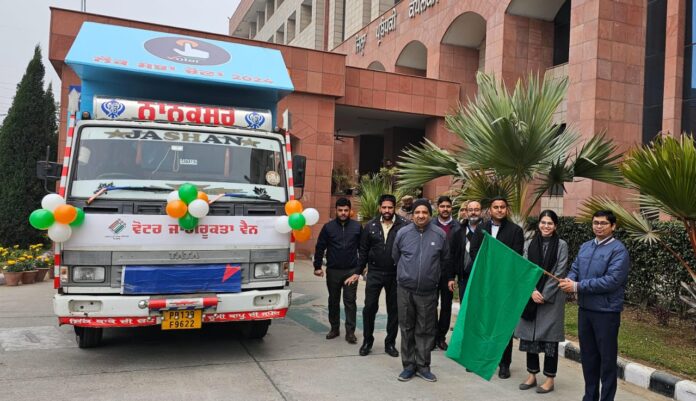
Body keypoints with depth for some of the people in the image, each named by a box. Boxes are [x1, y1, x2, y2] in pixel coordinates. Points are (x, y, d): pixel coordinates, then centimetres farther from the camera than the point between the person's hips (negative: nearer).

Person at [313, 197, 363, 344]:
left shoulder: (357, 227, 2)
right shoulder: (328, 227, 0)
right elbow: (320, 248, 2)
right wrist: (317, 267, -2)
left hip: (351, 270, -1)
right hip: (333, 271, 1)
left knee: (350, 301, 0)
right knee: (333, 301, 11)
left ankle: (350, 332, 5)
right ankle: (334, 328, 24)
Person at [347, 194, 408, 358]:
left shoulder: (404, 226, -8)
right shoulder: (371, 226, 2)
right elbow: (364, 251, 7)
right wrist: (358, 272, 8)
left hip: (395, 274, -1)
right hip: (374, 273, 1)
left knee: (393, 309, 10)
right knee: (369, 307, 2)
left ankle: (390, 343, 25)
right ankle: (367, 341, 20)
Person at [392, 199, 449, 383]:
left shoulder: (440, 235, -3)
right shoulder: (402, 233, -2)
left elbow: (444, 260, 10)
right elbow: (395, 257, 12)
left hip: (428, 291, 0)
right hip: (405, 289, 1)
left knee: (425, 330, 6)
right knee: (407, 328, 9)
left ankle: (423, 365, 19)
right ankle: (409, 365, 20)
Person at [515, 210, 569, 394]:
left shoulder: (561, 245, -3)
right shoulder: (529, 244, 5)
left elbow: (559, 273, -7)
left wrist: (544, 295, -11)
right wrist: (532, 291, -11)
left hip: (551, 299, -3)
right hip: (530, 297, 3)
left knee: (549, 337, 2)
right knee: (530, 335, 7)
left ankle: (549, 379, 13)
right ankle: (532, 375, 19)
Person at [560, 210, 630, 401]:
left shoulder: (618, 250, -13)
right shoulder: (585, 246, 10)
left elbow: (612, 280, -21)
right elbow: (575, 269, 11)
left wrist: (578, 286, -21)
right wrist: (569, 280, -14)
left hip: (606, 311, -6)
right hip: (584, 309, 7)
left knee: (607, 358, 6)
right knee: (587, 355, 16)